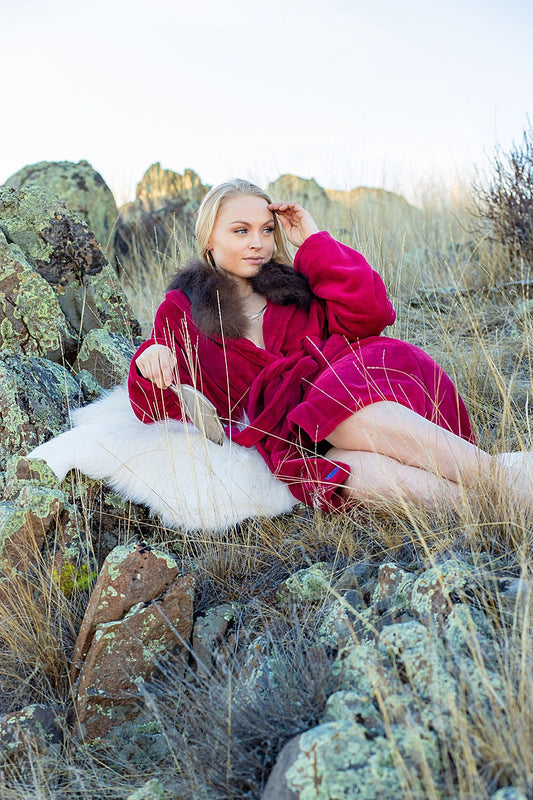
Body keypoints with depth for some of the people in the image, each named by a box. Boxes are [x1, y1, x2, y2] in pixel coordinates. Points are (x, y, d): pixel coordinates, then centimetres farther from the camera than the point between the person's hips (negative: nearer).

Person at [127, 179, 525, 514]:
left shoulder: (292, 285, 24)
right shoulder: (180, 310, 17)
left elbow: (368, 313, 6)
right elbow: (167, 409, 7)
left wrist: (313, 240, 11)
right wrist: (150, 362, -16)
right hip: (286, 434, -2)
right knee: (342, 468, -36)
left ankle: (495, 474, -42)